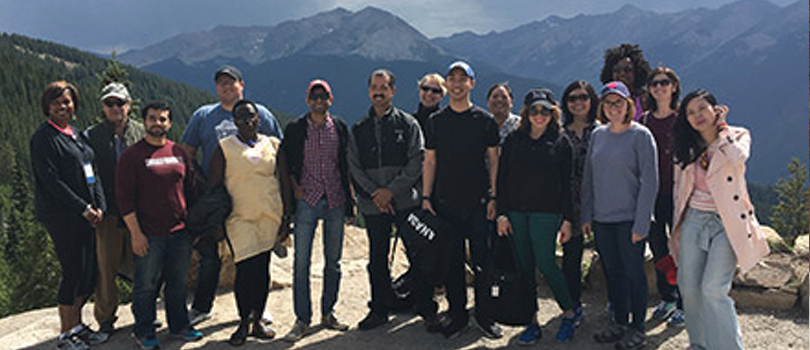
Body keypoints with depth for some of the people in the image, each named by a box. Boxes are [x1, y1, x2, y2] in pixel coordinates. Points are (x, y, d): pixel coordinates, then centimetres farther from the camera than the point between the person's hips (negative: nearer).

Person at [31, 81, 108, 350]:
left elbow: (92, 173, 15)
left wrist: (99, 206, 2)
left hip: (85, 215, 8)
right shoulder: (43, 137, -7)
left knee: (88, 271, 11)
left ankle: (76, 325, 27)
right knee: (73, 272, -3)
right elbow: (51, 180, -14)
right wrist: (84, 209, -14)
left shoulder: (76, 135, 16)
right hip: (61, 215, -8)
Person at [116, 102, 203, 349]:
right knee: (146, 285, 6)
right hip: (149, 236, -4)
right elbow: (124, 197, -7)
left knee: (179, 283, 13)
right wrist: (135, 233, -11)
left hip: (180, 232, 4)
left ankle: (179, 325, 28)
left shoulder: (180, 153, 10)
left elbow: (190, 191, 16)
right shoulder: (131, 155, -4)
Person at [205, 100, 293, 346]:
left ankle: (257, 320, 20)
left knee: (263, 268, 6)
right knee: (246, 267, -12)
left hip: (269, 216, 3)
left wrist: (287, 218, 4)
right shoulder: (224, 148, 2)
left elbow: (285, 183, 9)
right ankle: (244, 322, 5)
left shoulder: (273, 145, 9)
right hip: (239, 217, -2)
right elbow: (213, 186, 2)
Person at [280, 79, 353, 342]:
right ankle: (302, 320, 7)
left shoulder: (339, 128, 6)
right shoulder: (295, 129, 1)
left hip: (335, 201, 2)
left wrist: (350, 202, 7)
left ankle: (328, 313, 23)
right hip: (307, 201, -2)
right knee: (301, 261, -3)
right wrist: (294, 185, -4)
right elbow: (285, 162, 9)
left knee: (333, 260, 9)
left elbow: (347, 165, 9)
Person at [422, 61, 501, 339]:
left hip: (479, 203, -1)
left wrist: (494, 197, -3)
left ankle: (484, 315, 18)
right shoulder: (436, 121, 7)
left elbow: (493, 160, 4)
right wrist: (426, 198, 1)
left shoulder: (485, 120, 4)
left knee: (482, 261, 3)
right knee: (451, 262, 7)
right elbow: (430, 162, 8)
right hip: (446, 204, 1)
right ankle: (457, 315, 20)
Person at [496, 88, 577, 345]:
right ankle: (532, 322, 15)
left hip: (546, 212, -3)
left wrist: (567, 219, -2)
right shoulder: (513, 140, 9)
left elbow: (566, 183, 3)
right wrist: (502, 213, 0)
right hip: (516, 211, 3)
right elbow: (501, 178, 7)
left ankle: (569, 312, 15)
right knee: (524, 267, 5)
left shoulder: (560, 141, 4)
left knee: (545, 264, -8)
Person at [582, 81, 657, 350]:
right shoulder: (598, 135, 8)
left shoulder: (641, 135, -7)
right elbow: (588, 177, 12)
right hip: (601, 219, 5)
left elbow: (650, 181, -10)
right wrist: (586, 215, 7)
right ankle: (620, 323, 27)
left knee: (634, 272, 4)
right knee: (613, 272, 13)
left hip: (629, 218, -5)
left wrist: (641, 224, -15)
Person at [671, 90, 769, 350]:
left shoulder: (738, 135, 0)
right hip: (694, 221, 4)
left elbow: (738, 157, -25)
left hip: (726, 224, -4)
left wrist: (721, 129, -9)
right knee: (689, 287, 5)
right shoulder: (687, 148, 10)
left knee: (713, 289, -14)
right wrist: (677, 226, 15)